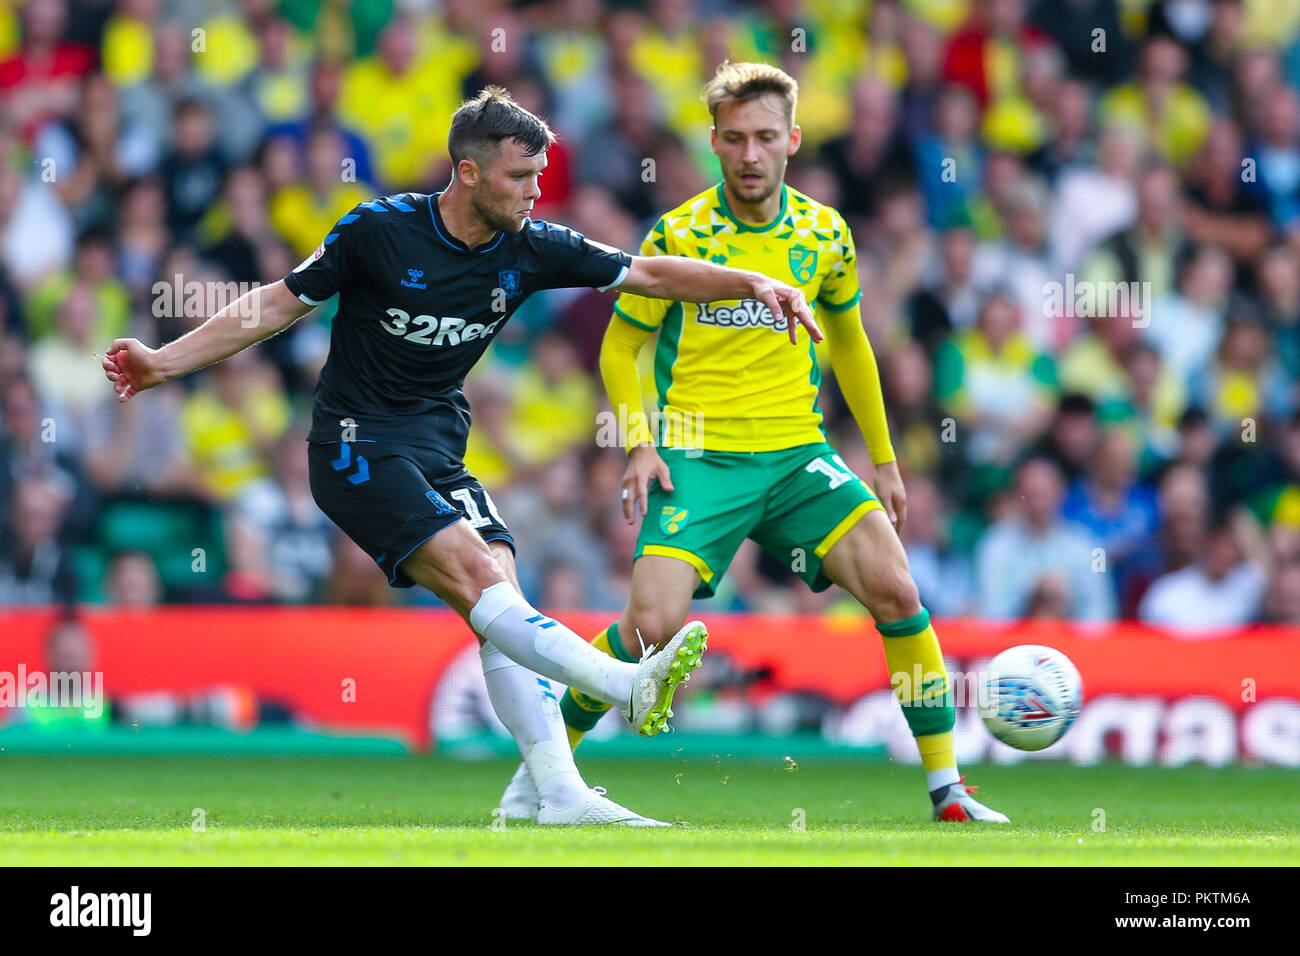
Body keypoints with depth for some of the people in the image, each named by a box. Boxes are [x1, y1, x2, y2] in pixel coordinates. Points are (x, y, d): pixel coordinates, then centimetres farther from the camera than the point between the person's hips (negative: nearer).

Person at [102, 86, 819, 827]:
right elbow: (281, 303, -2)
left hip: (439, 450, 6)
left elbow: (652, 273, 5)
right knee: (474, 572, -24)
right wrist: (164, 363, -5)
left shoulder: (530, 249, -1)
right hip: (358, 446, -6)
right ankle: (629, 688, -38)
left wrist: (754, 284, -6)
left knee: (498, 593, -11)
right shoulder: (380, 230, -12)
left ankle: (560, 793, -16)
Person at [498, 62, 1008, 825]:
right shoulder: (679, 235, -4)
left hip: (797, 453, 3)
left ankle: (948, 790, -6)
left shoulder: (825, 236, 5)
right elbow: (621, 346, 5)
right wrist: (639, 444, -9)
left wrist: (884, 461, 21)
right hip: (700, 456, -3)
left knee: (895, 590, -15)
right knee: (654, 626, -20)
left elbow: (850, 343, 21)